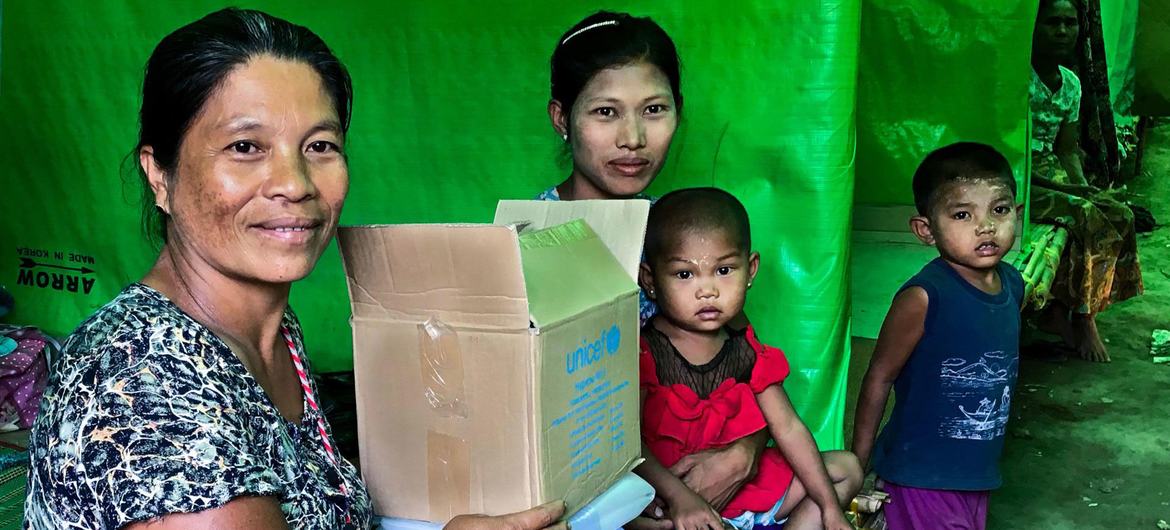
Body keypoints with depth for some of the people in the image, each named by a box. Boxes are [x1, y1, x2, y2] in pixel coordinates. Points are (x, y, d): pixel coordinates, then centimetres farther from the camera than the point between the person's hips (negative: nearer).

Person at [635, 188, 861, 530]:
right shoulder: (644, 353, -15)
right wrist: (678, 497, -33)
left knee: (846, 468, 9)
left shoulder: (747, 354, 0)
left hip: (743, 486, 6)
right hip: (666, 501, -5)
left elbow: (788, 428, 2)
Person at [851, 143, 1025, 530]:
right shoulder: (923, 298, -23)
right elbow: (879, 379, -15)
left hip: (979, 472, 7)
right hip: (921, 476, -7)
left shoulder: (1013, 285, -1)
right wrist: (857, 468, -10)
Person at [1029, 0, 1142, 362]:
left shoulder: (1071, 83, 10)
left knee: (1120, 215, -9)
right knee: (1088, 217, -24)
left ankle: (1060, 310, -6)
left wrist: (1084, 187, -6)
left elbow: (1067, 151, 14)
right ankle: (1081, 316, -7)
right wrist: (1065, 189, -23)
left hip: (1048, 169, 8)